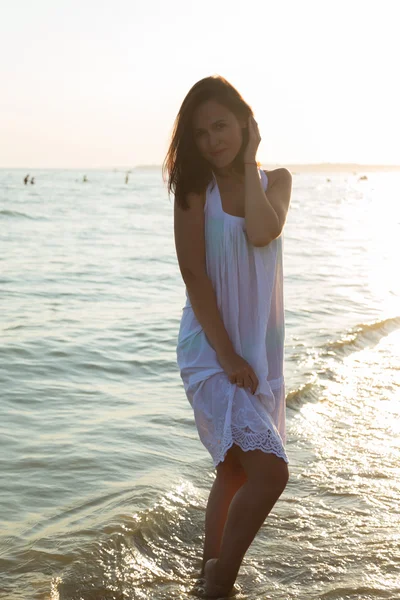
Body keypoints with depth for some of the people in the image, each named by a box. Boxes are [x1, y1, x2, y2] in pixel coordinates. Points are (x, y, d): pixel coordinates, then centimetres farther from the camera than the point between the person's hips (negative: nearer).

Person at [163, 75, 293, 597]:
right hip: (212, 347, -5)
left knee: (235, 470, 16)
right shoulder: (195, 187, -7)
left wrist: (249, 162, -10)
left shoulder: (276, 180, 3)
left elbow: (262, 232, -18)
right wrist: (227, 355, -17)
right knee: (269, 471, -17)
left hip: (262, 346, 5)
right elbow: (194, 275, -12)